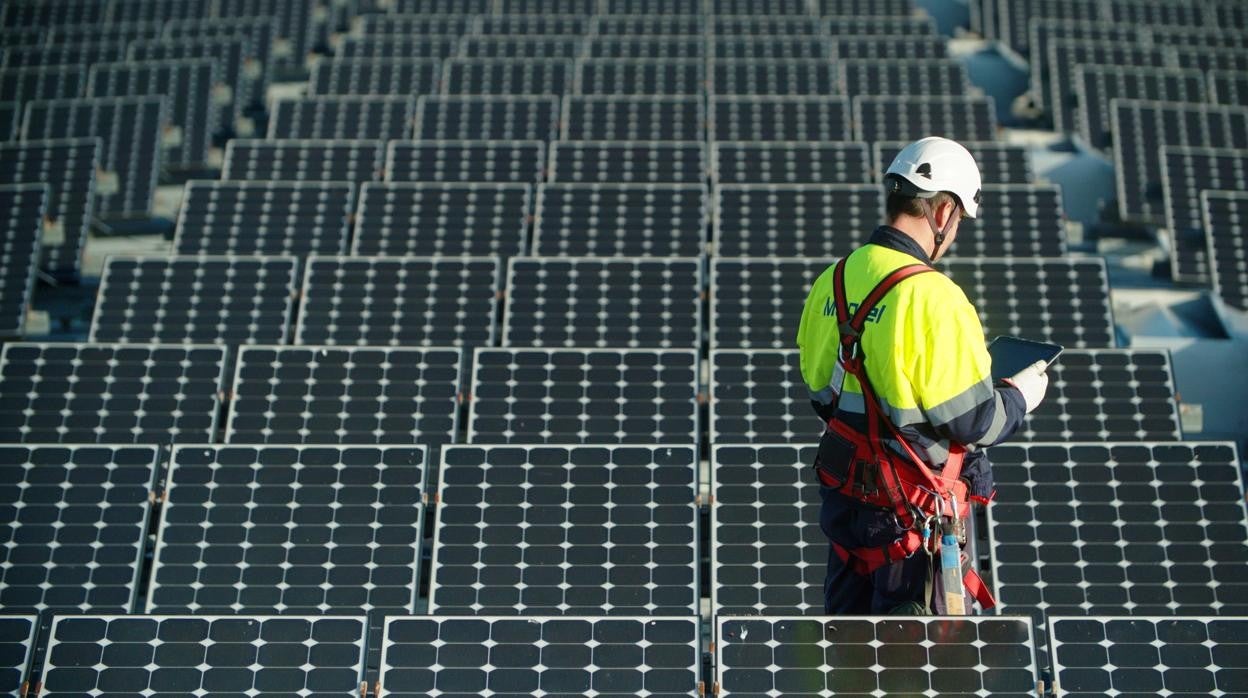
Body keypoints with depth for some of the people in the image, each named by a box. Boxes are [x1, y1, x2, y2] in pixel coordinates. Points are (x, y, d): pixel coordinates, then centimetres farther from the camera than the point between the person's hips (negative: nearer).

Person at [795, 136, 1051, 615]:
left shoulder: (832, 282, 2)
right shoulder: (932, 297, -21)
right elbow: (972, 422, -18)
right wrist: (1020, 397, 1)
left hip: (845, 497, 7)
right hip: (915, 510, -7)